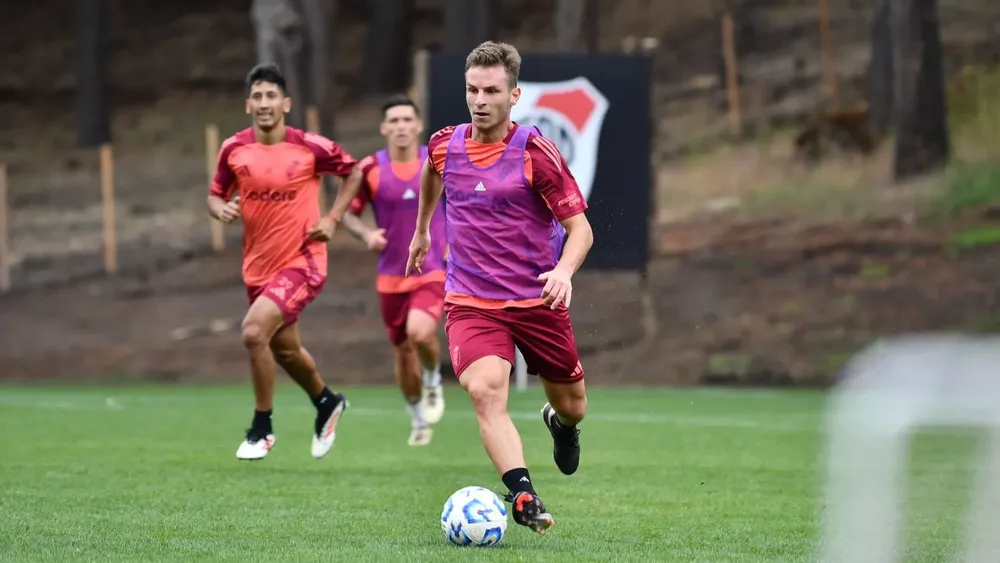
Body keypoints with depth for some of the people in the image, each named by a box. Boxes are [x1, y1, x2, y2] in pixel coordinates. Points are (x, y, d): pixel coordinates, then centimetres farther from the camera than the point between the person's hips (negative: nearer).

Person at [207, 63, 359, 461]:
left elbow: (354, 171, 5)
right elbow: (216, 195, 11)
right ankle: (327, 404, 49)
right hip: (258, 265, 5)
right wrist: (221, 209, -13)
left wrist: (333, 218, -4)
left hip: (301, 261, -5)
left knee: (254, 332, -23)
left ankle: (261, 429, -5)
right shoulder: (234, 149, -3)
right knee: (284, 350, 18)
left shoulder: (311, 148, -11)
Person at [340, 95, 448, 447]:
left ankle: (433, 379, 7)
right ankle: (418, 418, 33)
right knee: (403, 352, 9)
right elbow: (348, 212, 4)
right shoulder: (369, 169, -5)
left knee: (420, 333, -26)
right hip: (392, 275, 2)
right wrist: (366, 234, -16)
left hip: (432, 270, -2)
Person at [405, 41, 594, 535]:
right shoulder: (444, 144, 0)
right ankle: (523, 495, -37)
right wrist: (421, 229, 36)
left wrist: (564, 271, -31)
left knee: (572, 407, 14)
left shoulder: (535, 153, -12)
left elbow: (580, 226, -11)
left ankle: (560, 424, 52)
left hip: (538, 301, -1)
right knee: (486, 389, -28)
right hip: (470, 303, 1)